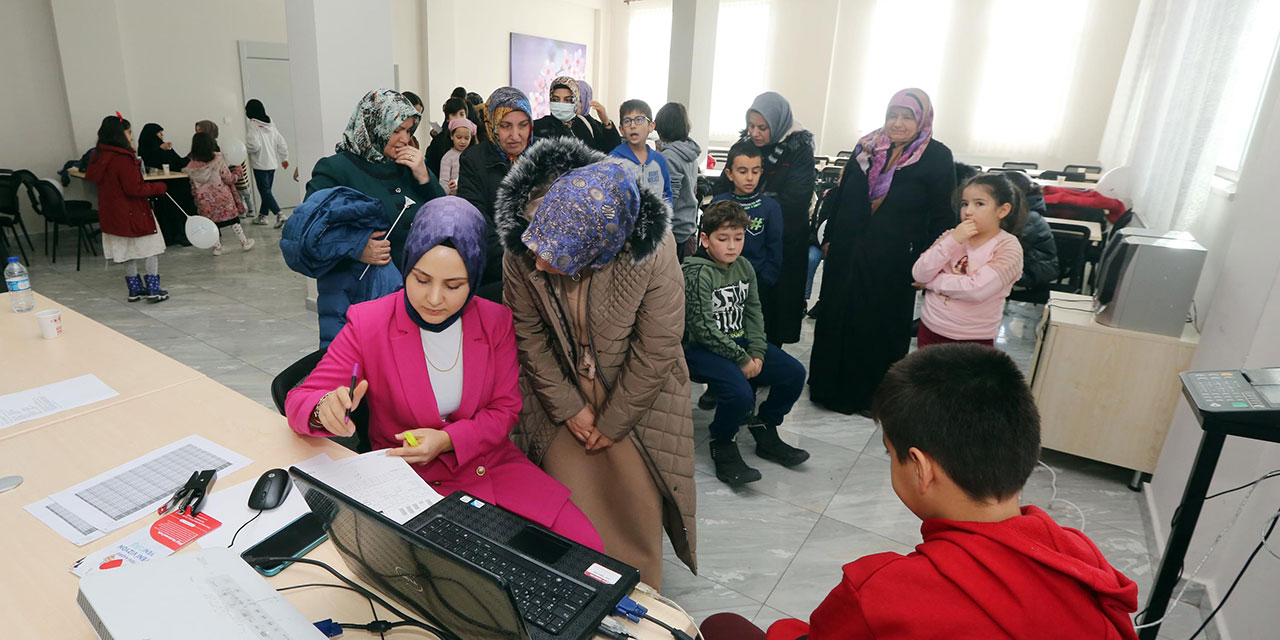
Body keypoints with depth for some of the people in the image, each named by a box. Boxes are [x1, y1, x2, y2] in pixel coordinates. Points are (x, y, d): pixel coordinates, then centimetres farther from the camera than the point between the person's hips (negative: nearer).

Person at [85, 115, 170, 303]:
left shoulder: (99, 156, 5)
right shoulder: (123, 159, -21)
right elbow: (134, 189, -24)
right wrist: (158, 187, -11)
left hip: (112, 213, 8)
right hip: (132, 213, -8)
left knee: (128, 252, 16)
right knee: (150, 249, 3)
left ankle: (135, 289, 23)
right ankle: (153, 289, 2)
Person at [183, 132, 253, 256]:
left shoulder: (191, 166, -3)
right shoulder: (218, 160, -12)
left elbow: (193, 187, 6)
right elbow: (229, 179, -6)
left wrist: (197, 199, 20)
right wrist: (237, 175, 12)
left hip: (205, 201, 2)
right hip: (222, 197, -2)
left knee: (211, 223, 12)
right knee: (233, 220, 10)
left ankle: (217, 247, 14)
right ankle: (244, 242, 18)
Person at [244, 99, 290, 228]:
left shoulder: (252, 125, -13)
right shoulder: (270, 124, 8)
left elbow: (254, 145, -21)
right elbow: (281, 142, 10)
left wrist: (243, 147, -2)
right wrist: (284, 158, 16)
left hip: (260, 165, -7)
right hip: (272, 163, 7)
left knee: (265, 191, -5)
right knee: (266, 190, 14)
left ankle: (279, 214, -18)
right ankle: (262, 216, 22)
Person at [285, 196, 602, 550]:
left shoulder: (495, 321, -2)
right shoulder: (368, 323, -9)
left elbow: (505, 409, 2)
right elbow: (299, 400, -8)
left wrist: (446, 440, -17)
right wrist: (325, 409, -33)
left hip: (490, 466, 3)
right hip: (410, 481, -2)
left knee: (585, 544, -13)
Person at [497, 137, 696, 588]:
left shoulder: (653, 252, -29)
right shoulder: (522, 248, -20)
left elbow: (657, 348, -19)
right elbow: (528, 333, -7)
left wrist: (613, 422, -11)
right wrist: (568, 406, -7)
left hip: (635, 395, -2)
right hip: (560, 395, 2)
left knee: (638, 509, 7)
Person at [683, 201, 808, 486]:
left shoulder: (744, 268, 7)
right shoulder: (696, 273, -15)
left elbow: (754, 313, 10)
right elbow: (704, 328, -19)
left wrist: (756, 352, -6)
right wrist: (742, 359, -17)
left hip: (740, 342, 8)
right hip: (702, 348, -7)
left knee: (794, 373, -4)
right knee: (740, 393, -31)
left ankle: (764, 431, 17)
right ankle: (722, 446, -1)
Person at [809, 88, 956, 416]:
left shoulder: (937, 157, -6)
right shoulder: (866, 146, 5)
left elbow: (941, 217, -6)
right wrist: (829, 238, 10)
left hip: (892, 262, -3)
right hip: (847, 253, 4)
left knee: (881, 326, 8)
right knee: (836, 318, 11)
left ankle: (872, 395, 25)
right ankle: (830, 385, 29)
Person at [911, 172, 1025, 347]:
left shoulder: (1008, 247, -9)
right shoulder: (951, 236, 1)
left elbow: (976, 289, -23)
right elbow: (919, 275, -9)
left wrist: (932, 282, -11)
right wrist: (953, 241, -16)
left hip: (973, 339, -3)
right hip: (930, 328, 3)